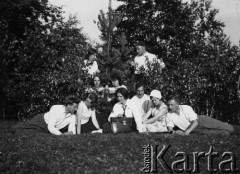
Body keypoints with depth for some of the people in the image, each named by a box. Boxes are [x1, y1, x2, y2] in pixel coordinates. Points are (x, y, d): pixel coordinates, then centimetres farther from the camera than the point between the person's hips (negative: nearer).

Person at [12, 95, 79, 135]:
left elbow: (72, 130, -16)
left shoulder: (72, 116, -20)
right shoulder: (55, 108, -33)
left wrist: (70, 132, -40)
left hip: (46, 131, 4)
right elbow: (51, 127, -36)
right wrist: (61, 134, -47)